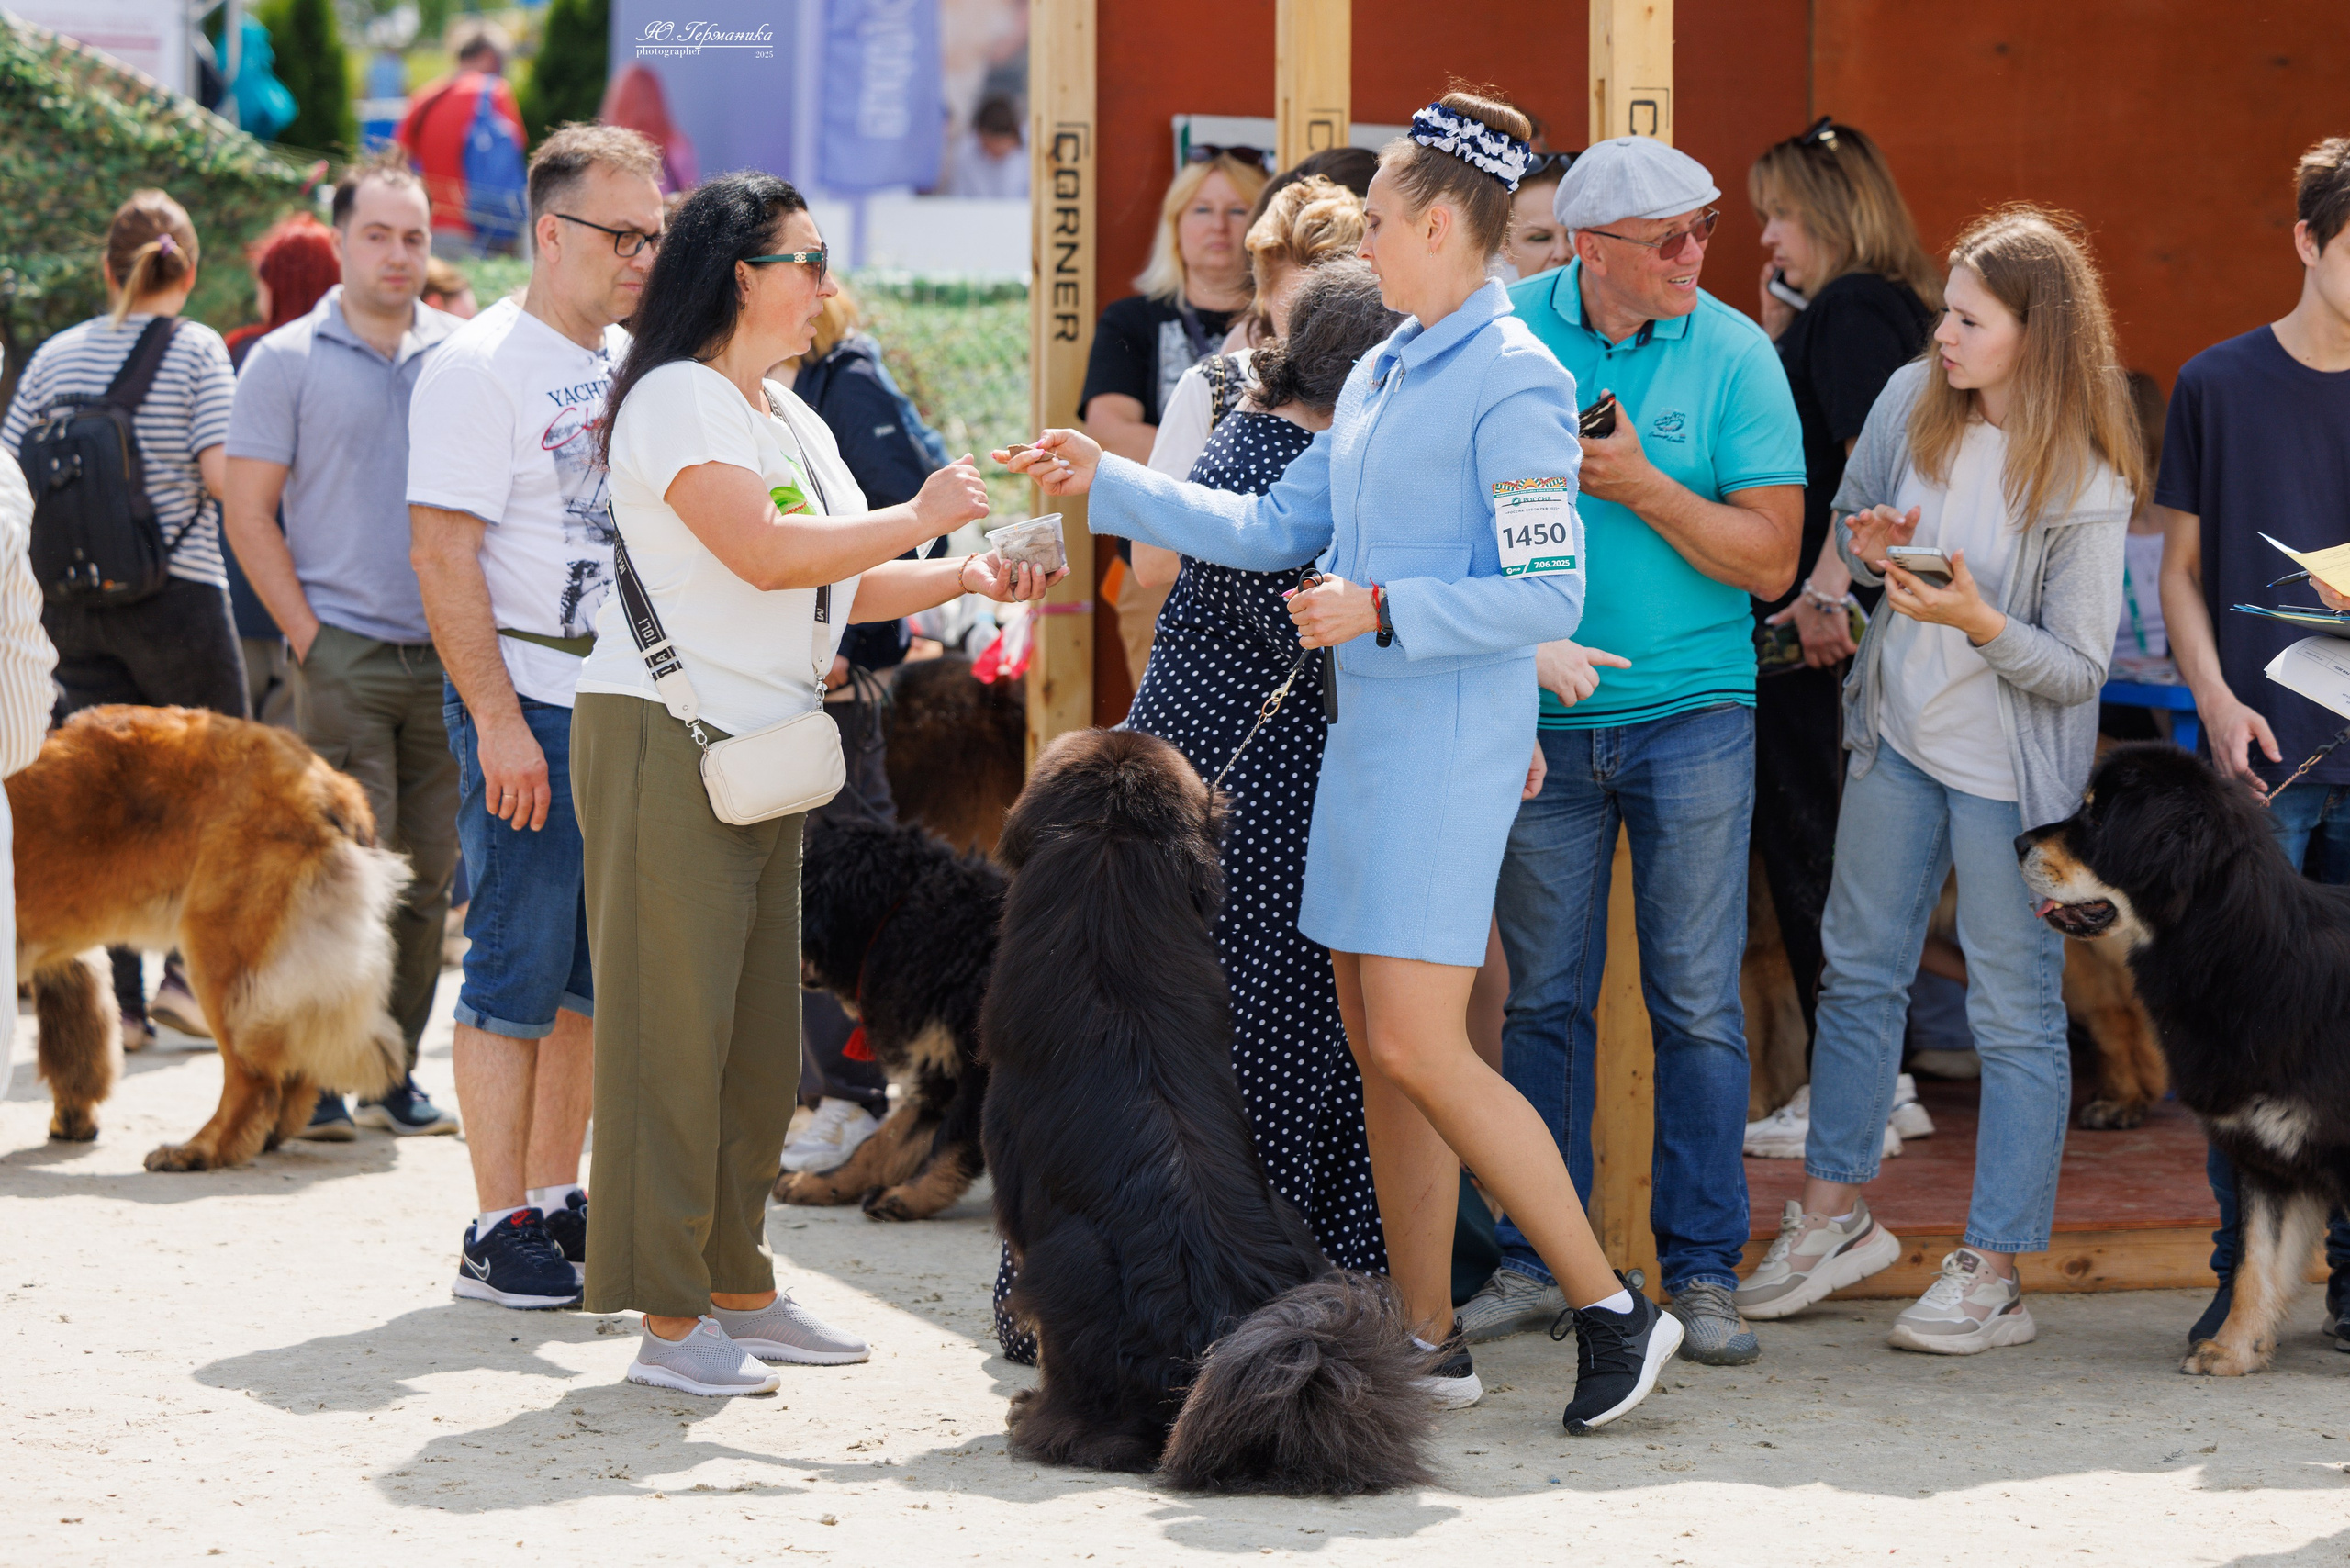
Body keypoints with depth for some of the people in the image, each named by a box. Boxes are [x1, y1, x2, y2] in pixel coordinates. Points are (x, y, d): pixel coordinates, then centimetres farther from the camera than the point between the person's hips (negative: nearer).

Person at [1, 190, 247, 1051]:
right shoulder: (197, 350, -7)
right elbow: (223, 477, -15)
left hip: (73, 598, 4)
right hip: (176, 594, -4)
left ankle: (114, 1001, 4)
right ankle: (188, 972, 4)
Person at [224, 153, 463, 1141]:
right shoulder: (287, 362, 2)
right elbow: (249, 514, 0)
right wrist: (308, 636, -7)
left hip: (448, 654, 4)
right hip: (345, 652, -4)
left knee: (427, 874, 4)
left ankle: (394, 1072, 12)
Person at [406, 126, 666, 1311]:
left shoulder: (633, 365, 14)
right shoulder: (478, 368, -9)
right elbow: (443, 556, -14)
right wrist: (497, 721, -19)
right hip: (530, 710, -7)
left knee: (597, 972, 10)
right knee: (519, 971, -5)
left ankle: (559, 1204, 18)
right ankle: (499, 1235, 0)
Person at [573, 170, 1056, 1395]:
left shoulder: (790, 420, 20)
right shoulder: (678, 400, -10)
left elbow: (841, 582, 20)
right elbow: (765, 553, -21)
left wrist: (966, 579, 5)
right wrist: (920, 519, -14)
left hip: (764, 745, 9)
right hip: (665, 740, -9)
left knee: (759, 1034, 10)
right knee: (671, 1027, -8)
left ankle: (736, 1290, 17)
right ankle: (668, 1317, -6)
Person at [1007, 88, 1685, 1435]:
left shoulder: (1513, 382, -13)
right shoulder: (1382, 375, 15)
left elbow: (1548, 596, -17)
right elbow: (1274, 529, 20)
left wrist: (1378, 609, -17)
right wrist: (1108, 485, 19)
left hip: (1452, 743, -9)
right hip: (1369, 735, 9)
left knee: (1421, 1050, -13)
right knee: (1377, 1046, 9)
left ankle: (1611, 1308, -6)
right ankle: (1430, 1340, 16)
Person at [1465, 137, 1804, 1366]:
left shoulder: (1733, 354, -2)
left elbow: (1770, 559, -5)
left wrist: (1640, 488, -14)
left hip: (1690, 713, -1)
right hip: (1540, 714, 1)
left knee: (1697, 1002, -1)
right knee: (1543, 996, 6)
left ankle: (1702, 1271, 5)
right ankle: (1534, 1259, 14)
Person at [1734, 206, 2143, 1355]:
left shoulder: (2086, 483, -20)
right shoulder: (1912, 401, -5)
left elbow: (2078, 670, -17)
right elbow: (1848, 518, 13)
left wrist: (1980, 622, -33)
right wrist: (1868, 544, -11)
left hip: (2012, 768, -6)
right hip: (1898, 733, 6)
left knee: (2016, 1013, 0)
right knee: (1859, 971, 15)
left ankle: (1991, 1277, 7)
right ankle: (1835, 1217, 30)